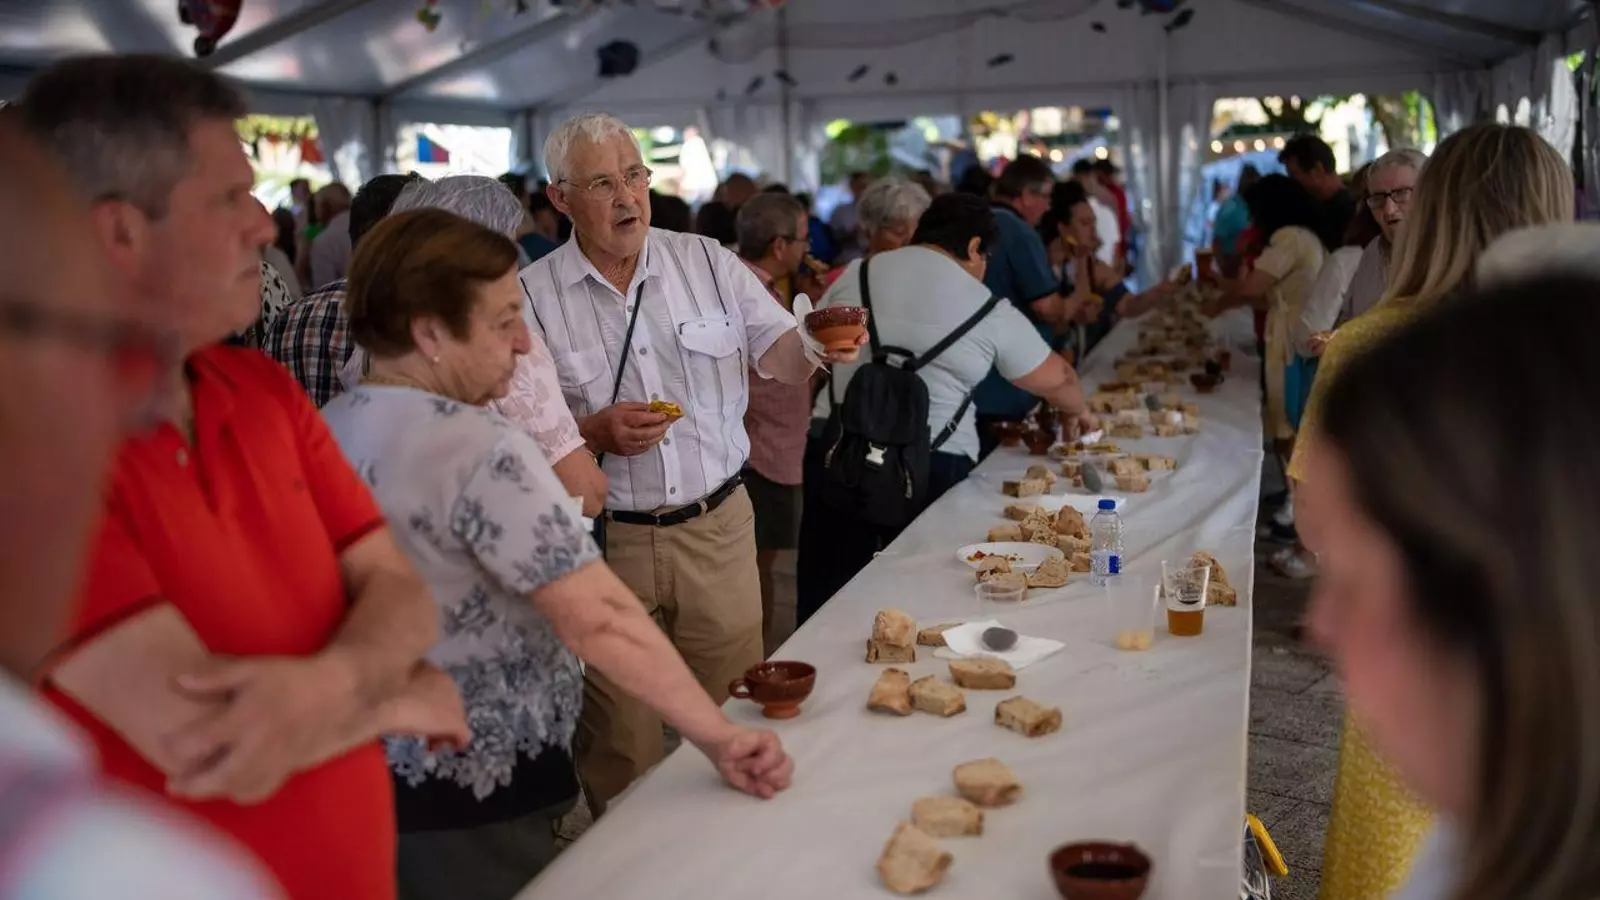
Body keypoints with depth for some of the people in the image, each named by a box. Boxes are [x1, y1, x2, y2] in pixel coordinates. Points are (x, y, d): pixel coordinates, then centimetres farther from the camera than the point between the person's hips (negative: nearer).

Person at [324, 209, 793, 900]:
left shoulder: (327, 430, 0)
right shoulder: (478, 451, -23)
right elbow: (600, 619, -27)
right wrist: (720, 737, -20)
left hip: (359, 774, 8)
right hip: (471, 806, -8)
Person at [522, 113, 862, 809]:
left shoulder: (707, 261, 3)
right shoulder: (531, 297, -3)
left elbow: (777, 352, 2)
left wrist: (819, 349, -19)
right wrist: (594, 432, -17)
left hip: (717, 525, 2)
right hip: (603, 540, -2)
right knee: (620, 739, 8)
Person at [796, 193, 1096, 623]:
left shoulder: (856, 274, 8)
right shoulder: (991, 313, 3)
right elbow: (1057, 379, 15)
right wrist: (1080, 412, 34)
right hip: (931, 466, -3)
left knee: (826, 599, 9)